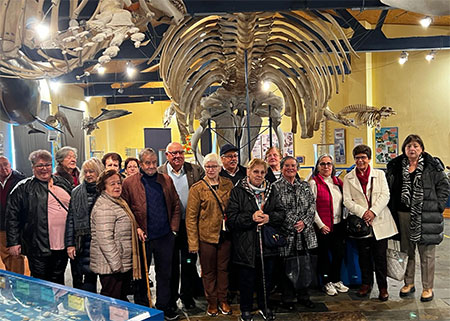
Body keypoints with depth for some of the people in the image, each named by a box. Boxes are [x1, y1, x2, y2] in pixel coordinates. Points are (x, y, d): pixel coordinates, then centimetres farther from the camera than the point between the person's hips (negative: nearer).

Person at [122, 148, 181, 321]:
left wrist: (173, 227, 2)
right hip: (143, 237, -2)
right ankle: (141, 307, 29)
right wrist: (135, 228, -11)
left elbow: (176, 204, 9)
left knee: (165, 273, 13)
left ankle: (164, 306, 28)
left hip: (165, 236, 3)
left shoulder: (166, 180, 6)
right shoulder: (129, 183, -3)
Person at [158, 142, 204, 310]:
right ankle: (171, 298, 27)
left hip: (190, 224, 1)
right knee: (172, 263, 11)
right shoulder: (159, 173, -3)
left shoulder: (196, 170, 1)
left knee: (189, 262, 10)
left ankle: (187, 296, 28)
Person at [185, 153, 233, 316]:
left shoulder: (228, 185, 4)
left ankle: (223, 300, 29)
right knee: (208, 271, 9)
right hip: (206, 235, -2)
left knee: (223, 268, 13)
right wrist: (193, 242, -11)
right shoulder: (197, 188, -5)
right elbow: (191, 216, -6)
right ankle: (212, 302, 26)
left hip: (225, 235, 2)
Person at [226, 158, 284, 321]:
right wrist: (251, 217, -22)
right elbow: (231, 218, -10)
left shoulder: (271, 190, 8)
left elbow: (281, 213, 6)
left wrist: (269, 217, -14)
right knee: (247, 279, 8)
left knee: (266, 277, 16)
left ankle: (265, 306, 36)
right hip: (246, 245, -3)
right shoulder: (238, 191, -5)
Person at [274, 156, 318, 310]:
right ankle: (287, 299, 18)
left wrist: (304, 222, -9)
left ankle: (303, 296, 25)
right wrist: (294, 225, -14)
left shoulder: (305, 185, 12)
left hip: (305, 233, 4)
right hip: (286, 234, -4)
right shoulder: (276, 187, -2)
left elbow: (312, 205, 7)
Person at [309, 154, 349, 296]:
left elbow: (344, 202, 16)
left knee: (339, 253, 9)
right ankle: (327, 282, 20)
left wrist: (345, 220, 7)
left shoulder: (338, 182, 10)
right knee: (324, 254, 6)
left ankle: (336, 280, 27)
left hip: (338, 224, 5)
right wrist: (320, 225, -13)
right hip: (323, 226, -5)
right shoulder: (314, 183, -7)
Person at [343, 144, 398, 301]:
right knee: (364, 255, 10)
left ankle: (383, 287, 14)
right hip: (360, 223, 1)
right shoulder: (348, 178, 6)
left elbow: (385, 195, -2)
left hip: (380, 222, -1)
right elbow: (347, 200, -1)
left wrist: (373, 211, -16)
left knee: (380, 256, 1)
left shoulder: (379, 174, 7)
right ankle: (366, 283, 26)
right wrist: (363, 212, -15)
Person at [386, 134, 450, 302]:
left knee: (427, 253, 5)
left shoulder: (432, 166, -2)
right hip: (403, 214, 3)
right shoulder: (396, 167, 6)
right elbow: (390, 189, 12)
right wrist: (393, 209, 4)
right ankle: (409, 283, 28)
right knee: (407, 251, 14)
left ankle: (427, 288, 17)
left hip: (426, 216, -3)